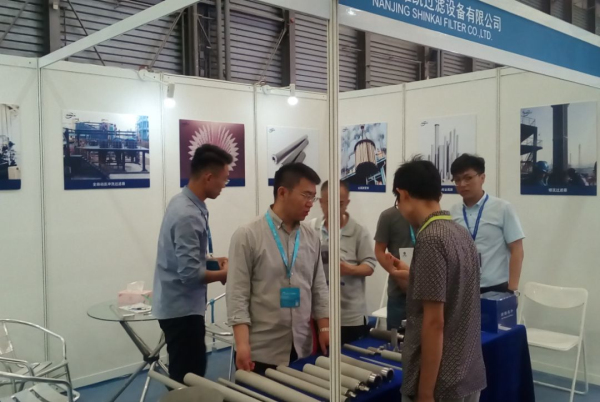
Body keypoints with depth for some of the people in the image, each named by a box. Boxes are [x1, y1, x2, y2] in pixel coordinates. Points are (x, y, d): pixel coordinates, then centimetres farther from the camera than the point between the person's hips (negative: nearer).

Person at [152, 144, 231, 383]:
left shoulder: (184, 202, 6)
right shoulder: (188, 215, -25)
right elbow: (190, 273, -27)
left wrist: (213, 261, 6)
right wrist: (222, 274, -11)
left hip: (180, 305, 10)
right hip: (182, 308, -10)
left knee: (187, 374, 20)